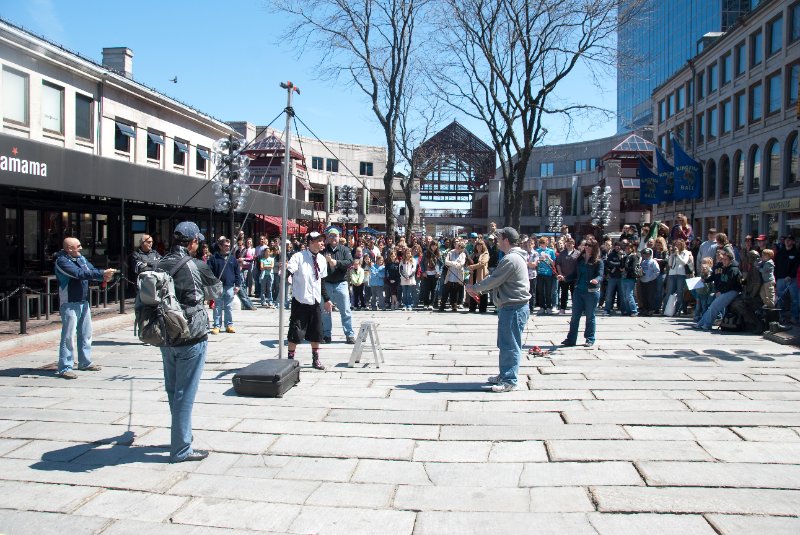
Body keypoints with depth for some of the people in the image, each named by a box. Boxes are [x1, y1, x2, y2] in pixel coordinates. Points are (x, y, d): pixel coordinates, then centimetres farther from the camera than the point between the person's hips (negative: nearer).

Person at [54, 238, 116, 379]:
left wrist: (104, 276, -16)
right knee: (68, 336, -8)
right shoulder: (62, 261, -13)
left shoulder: (81, 258, 11)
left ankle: (85, 362, 28)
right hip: (69, 304, -8)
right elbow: (79, 274, -25)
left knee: (86, 333, 16)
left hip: (84, 302, 8)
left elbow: (92, 270, 6)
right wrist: (102, 273, -25)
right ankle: (64, 368, -3)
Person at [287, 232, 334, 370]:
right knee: (296, 331, -1)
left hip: (316, 301, 6)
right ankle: (290, 359, 14)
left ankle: (315, 359, 25)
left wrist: (326, 299, 17)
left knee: (316, 332, 11)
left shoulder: (322, 259, 7)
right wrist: (285, 269, -46)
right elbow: (289, 272, -23)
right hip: (300, 301, -6)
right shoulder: (299, 257, -11)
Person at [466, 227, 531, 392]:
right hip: (510, 306, 11)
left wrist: (475, 288, -3)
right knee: (505, 344, 17)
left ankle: (510, 381, 1)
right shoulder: (514, 257, 16)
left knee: (510, 345, -5)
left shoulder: (510, 259, -18)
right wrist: (479, 290, 11)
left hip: (514, 308, -11)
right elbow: (497, 280, 18)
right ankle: (504, 375, 28)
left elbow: (494, 280, -17)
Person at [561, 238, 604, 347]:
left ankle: (590, 340, 16)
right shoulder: (580, 259, 9)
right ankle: (571, 339, 13)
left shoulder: (598, 261, -5)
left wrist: (596, 280, -37)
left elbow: (600, 275, -16)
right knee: (575, 316, 7)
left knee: (590, 317, 5)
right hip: (578, 290, 5)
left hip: (592, 292, -5)